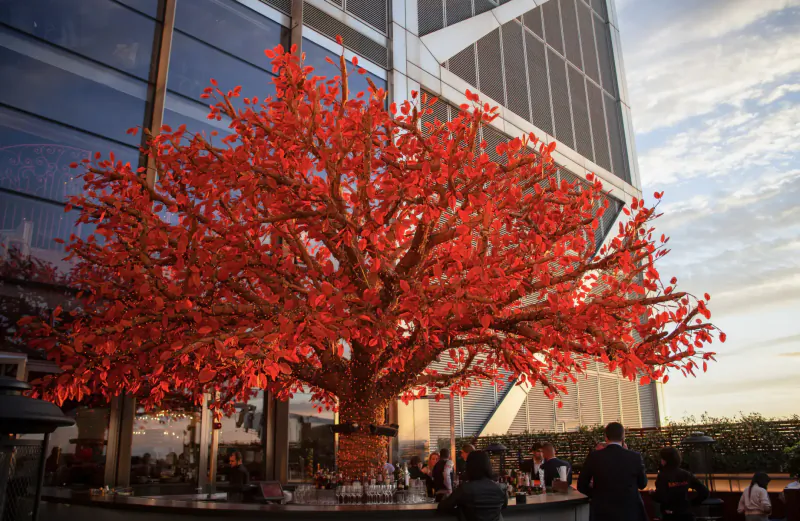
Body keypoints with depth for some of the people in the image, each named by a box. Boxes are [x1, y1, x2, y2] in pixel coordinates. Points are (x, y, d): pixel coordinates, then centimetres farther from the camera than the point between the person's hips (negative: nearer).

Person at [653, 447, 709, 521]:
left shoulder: (663, 476, -12)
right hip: (687, 515, 5)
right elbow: (704, 492, 2)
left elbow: (661, 498, -20)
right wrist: (692, 502, 11)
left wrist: (652, 493, 0)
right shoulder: (686, 474, 4)